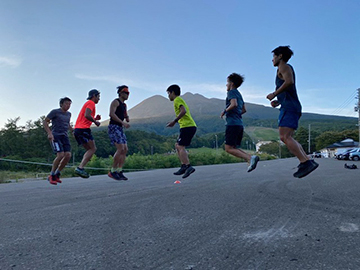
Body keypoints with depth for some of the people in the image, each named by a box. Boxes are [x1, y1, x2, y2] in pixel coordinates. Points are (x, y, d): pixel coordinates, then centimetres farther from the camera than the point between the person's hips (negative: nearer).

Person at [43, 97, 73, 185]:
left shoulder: (68, 114, 16)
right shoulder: (55, 112, -3)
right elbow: (45, 122, -3)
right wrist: (49, 133, -15)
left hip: (64, 136, 6)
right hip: (55, 136, -6)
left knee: (68, 155, -13)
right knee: (60, 155, -22)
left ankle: (57, 174, 4)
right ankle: (51, 176, -4)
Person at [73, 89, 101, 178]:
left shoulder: (87, 103, 29)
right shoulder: (91, 103, -2)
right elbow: (87, 115, -19)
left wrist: (95, 119, 16)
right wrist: (95, 121, -6)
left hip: (77, 129, 10)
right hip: (83, 128, -10)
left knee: (90, 149, 11)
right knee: (93, 149, -8)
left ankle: (80, 168, -3)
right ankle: (80, 168, -18)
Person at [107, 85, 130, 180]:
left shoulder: (124, 105, 21)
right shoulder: (116, 102, -6)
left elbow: (126, 118, 27)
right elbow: (112, 114, -20)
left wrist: (127, 118, 2)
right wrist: (123, 122, -25)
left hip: (120, 128, 9)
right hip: (113, 127, -9)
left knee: (125, 150, 2)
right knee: (120, 149, -18)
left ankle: (119, 171, 5)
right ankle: (113, 171, -9)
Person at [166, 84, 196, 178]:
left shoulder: (177, 100, -3)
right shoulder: (180, 100, 26)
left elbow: (183, 111, -19)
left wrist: (174, 121, -16)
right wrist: (175, 122, 23)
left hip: (187, 126, -10)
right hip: (191, 126, 10)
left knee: (181, 147, -12)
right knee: (177, 145, 14)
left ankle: (188, 166, -21)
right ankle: (183, 166, 10)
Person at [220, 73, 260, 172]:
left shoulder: (232, 92, -3)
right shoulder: (239, 94, 23)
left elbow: (234, 104, -21)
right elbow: (244, 110, 28)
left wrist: (225, 111, -9)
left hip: (232, 124, -9)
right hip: (240, 124, 9)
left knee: (229, 148, -10)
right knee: (234, 148, 11)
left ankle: (250, 158, -23)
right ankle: (251, 159, -7)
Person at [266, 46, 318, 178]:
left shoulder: (284, 67, 0)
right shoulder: (286, 70, 29)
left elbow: (289, 82, -21)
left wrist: (274, 94, -12)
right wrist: (278, 102, 17)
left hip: (289, 107, -10)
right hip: (290, 108, 10)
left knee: (285, 137, -21)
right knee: (287, 138, 9)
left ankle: (305, 163, -27)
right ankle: (307, 160, 1)